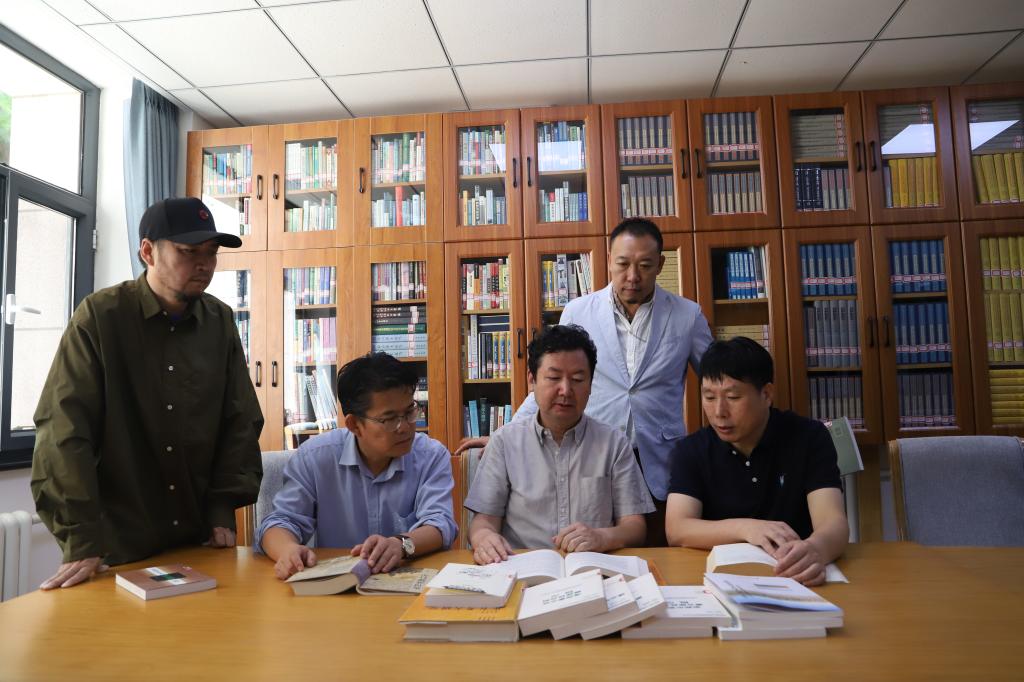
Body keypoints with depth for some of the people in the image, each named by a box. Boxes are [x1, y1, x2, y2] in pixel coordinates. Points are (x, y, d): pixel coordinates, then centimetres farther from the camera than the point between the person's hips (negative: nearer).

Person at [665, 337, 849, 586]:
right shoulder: (692, 450, -2)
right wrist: (744, 528, -29)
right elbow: (676, 530, -12)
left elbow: (833, 521, -16)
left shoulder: (809, 438, -5)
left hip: (793, 576, 1)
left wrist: (815, 550, -39)